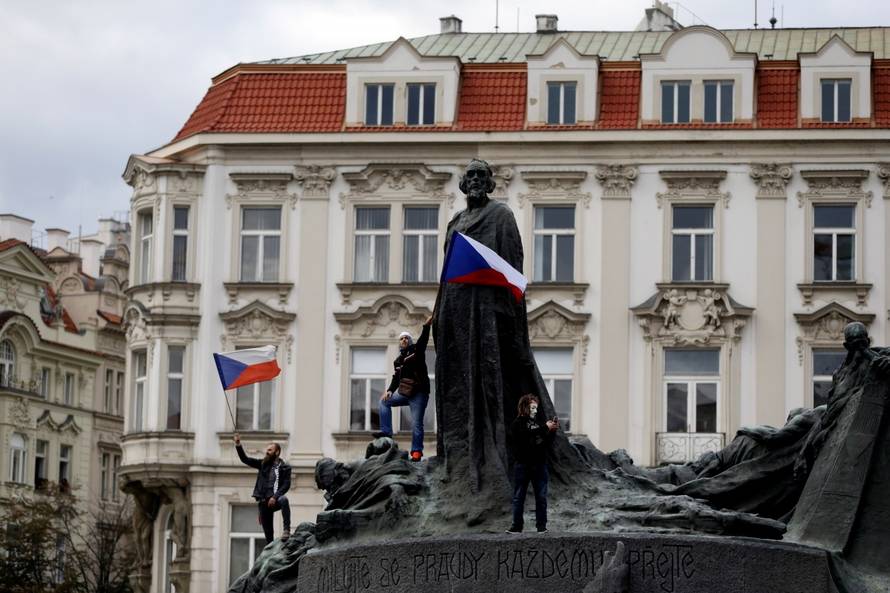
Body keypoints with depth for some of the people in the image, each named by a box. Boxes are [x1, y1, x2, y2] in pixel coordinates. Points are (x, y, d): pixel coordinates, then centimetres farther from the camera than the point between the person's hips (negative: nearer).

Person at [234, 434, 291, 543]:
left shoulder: (284, 468, 3)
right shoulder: (263, 464, 15)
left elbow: (286, 485, -7)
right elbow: (245, 459, 11)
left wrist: (275, 497, -20)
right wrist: (238, 445, -1)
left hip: (275, 500, -4)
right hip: (263, 501, 4)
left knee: (283, 500, -38)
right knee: (267, 531, 2)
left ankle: (286, 530, -38)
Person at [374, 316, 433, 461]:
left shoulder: (416, 350, 2)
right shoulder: (398, 361, 18)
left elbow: (423, 340, -16)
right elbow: (396, 378, 16)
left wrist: (426, 326, -32)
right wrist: (390, 391, 0)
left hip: (419, 393, -7)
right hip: (404, 393, 7)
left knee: (416, 424, -9)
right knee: (384, 401, 16)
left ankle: (417, 452, -7)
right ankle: (386, 431, 12)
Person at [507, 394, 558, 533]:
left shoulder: (538, 422, 14)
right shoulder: (518, 424, -1)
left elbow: (546, 443, 15)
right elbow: (527, 434, -22)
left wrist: (552, 430, -2)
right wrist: (545, 428, -22)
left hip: (539, 464, 4)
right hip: (523, 464, -4)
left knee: (541, 497, 1)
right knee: (519, 497, 2)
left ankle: (542, 526, 5)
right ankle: (517, 526, 5)